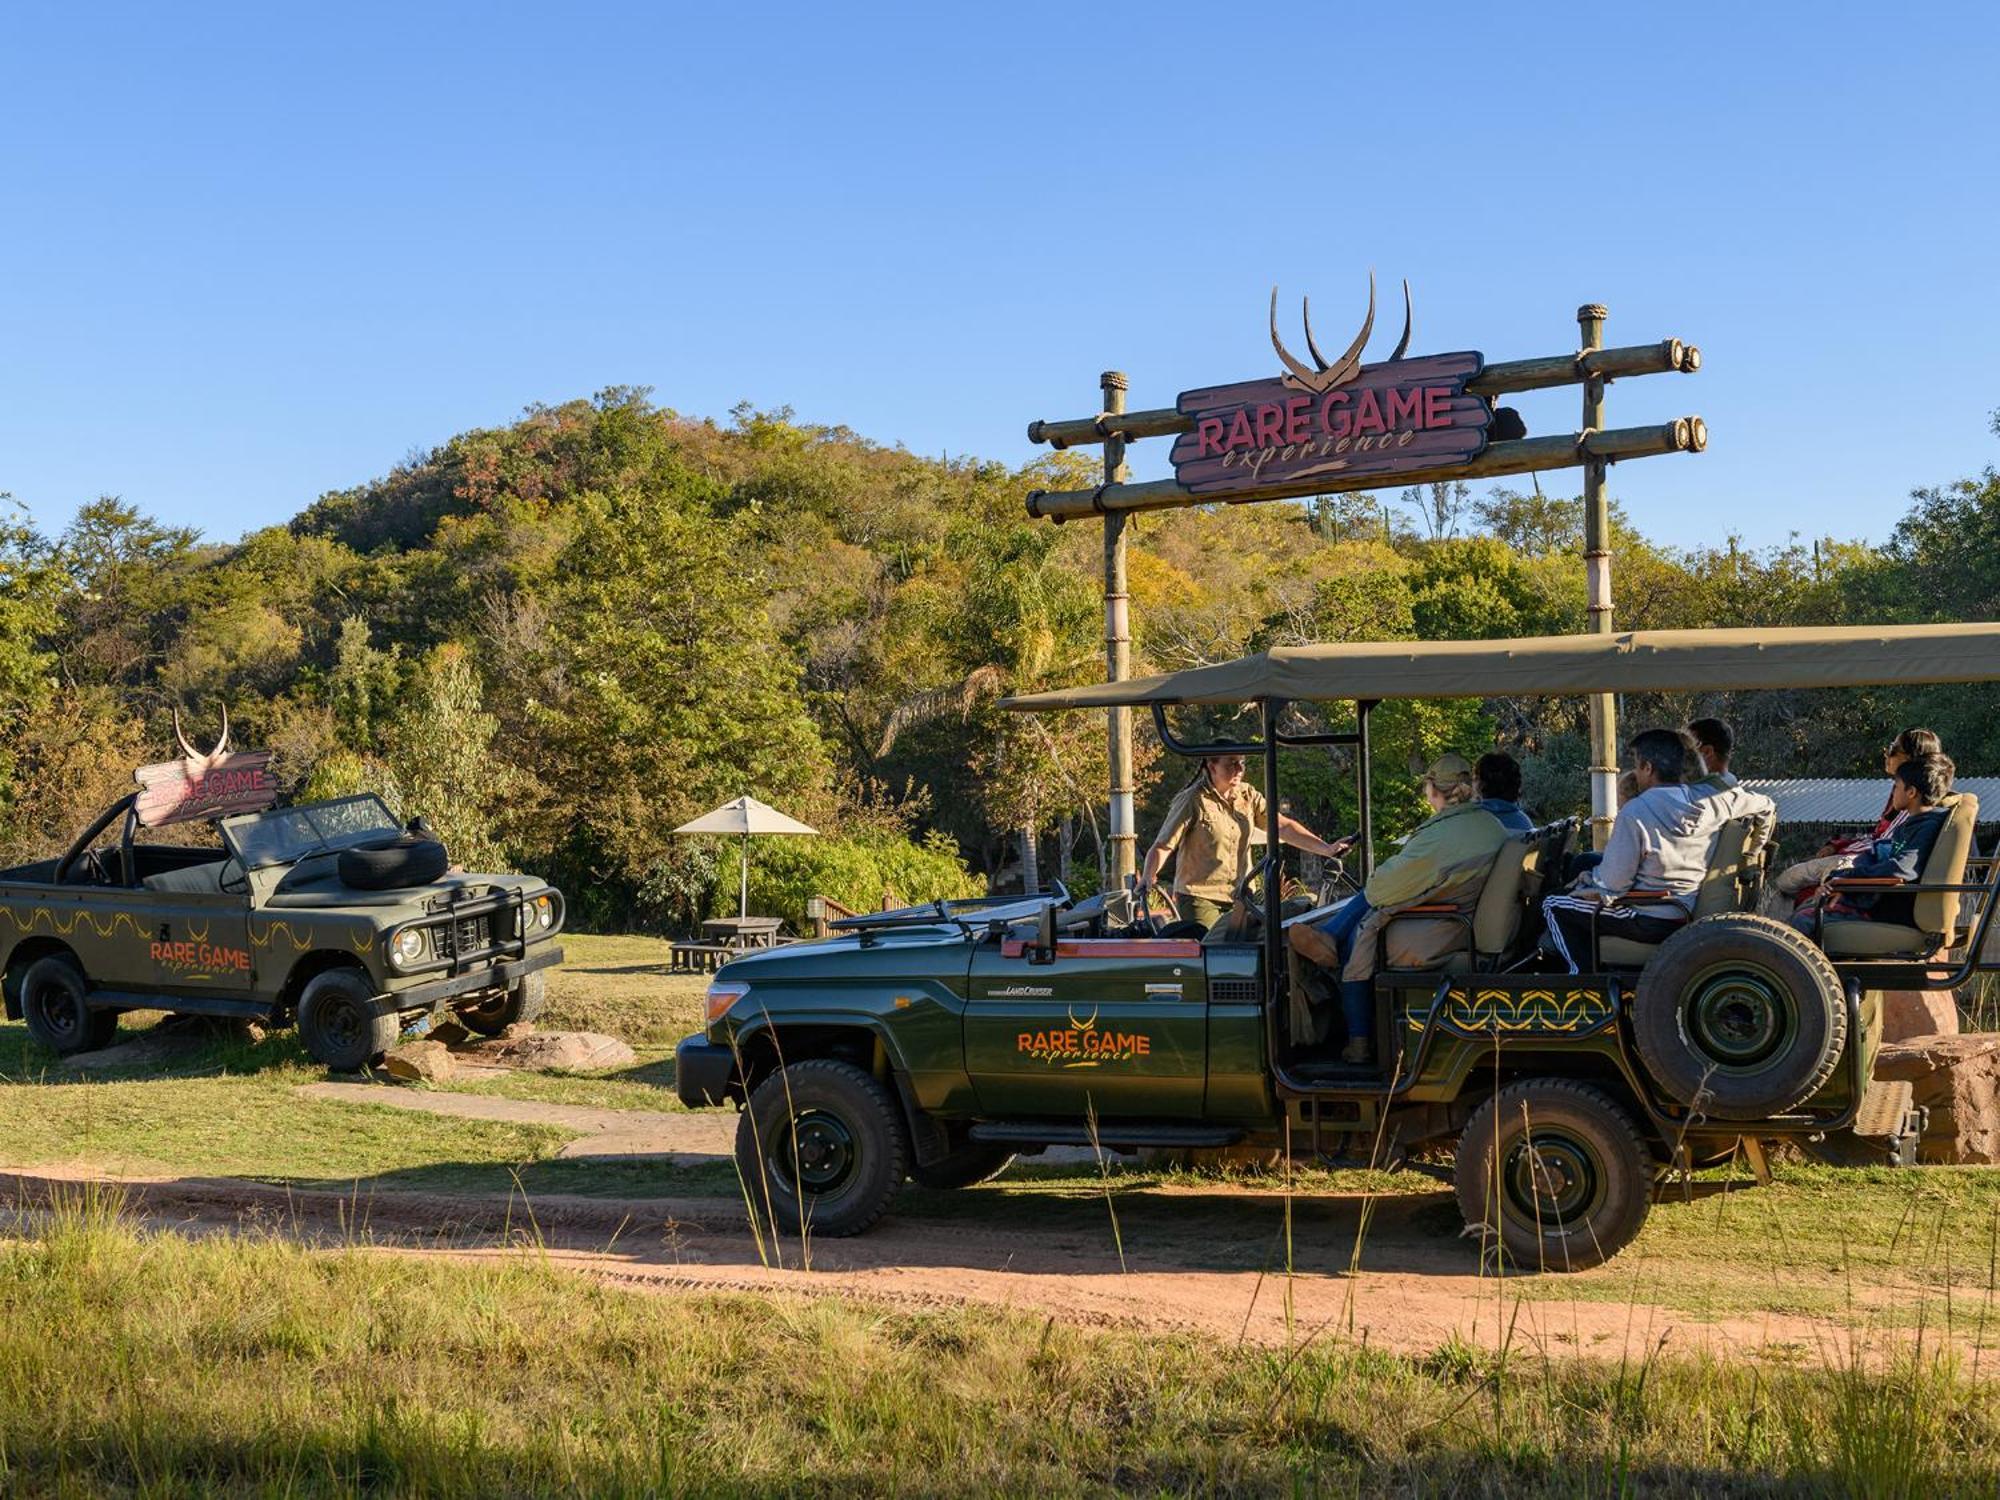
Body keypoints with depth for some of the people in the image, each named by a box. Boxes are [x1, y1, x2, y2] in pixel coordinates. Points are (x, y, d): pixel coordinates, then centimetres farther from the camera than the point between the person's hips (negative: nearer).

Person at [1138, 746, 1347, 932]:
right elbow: (1163, 845, -13)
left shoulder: (1248, 796, 7)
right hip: (1201, 898, -5)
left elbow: (1282, 826, 1)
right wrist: (1148, 877, -31)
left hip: (1240, 897, 5)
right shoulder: (1193, 801, -10)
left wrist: (1326, 849, -10)